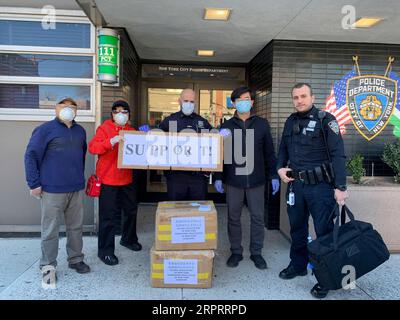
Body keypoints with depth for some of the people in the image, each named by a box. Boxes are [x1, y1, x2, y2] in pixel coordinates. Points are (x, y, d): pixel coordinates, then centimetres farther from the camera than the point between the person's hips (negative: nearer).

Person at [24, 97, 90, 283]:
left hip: (77, 189, 5)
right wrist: (34, 184, -10)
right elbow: (31, 156, -6)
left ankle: (75, 259, 28)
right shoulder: (45, 129, -4)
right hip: (53, 190, -5)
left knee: (76, 227, 13)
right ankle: (48, 265, 20)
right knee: (50, 230, 5)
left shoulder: (80, 131, 12)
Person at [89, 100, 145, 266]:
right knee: (108, 215, -1)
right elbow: (92, 147, -18)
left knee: (131, 210, 19)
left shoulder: (131, 131, 12)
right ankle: (105, 251, 12)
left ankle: (128, 239, 40)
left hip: (127, 179, 7)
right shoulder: (104, 128, -6)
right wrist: (111, 141, -31)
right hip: (108, 179, -6)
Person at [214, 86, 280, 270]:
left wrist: (274, 175, 2)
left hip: (256, 180, 0)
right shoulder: (227, 126, 5)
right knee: (233, 218, 9)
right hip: (233, 180, 0)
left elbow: (269, 152, 6)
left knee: (257, 217, 7)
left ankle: (256, 253, 24)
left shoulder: (262, 124, 5)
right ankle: (236, 252, 24)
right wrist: (218, 177, 0)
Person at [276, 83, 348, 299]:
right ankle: (298, 265, 36)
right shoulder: (291, 121, 10)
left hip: (321, 186, -5)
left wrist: (340, 187, -20)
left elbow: (338, 154, -14)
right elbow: (283, 148, 20)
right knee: (297, 227, 17)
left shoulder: (325, 120, -8)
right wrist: (280, 168, 1)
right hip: (295, 184, 6)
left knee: (324, 231, 3)